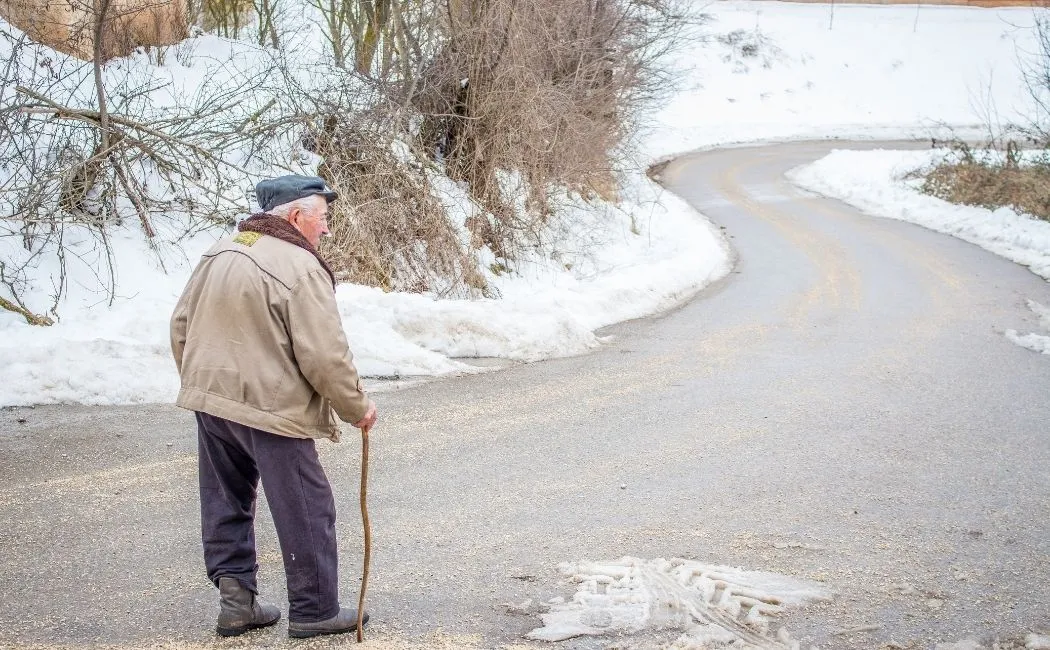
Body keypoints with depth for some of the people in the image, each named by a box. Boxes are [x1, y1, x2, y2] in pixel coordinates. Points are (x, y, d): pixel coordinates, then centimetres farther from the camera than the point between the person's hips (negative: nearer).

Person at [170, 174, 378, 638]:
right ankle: (314, 610, 12)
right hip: (271, 409, -7)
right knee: (306, 512, 5)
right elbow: (325, 356, -17)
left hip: (210, 400, 8)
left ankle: (235, 596, 18)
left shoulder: (219, 253, 8)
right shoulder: (300, 268, -16)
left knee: (227, 503, 18)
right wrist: (357, 408, -3)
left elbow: (181, 326, 14)